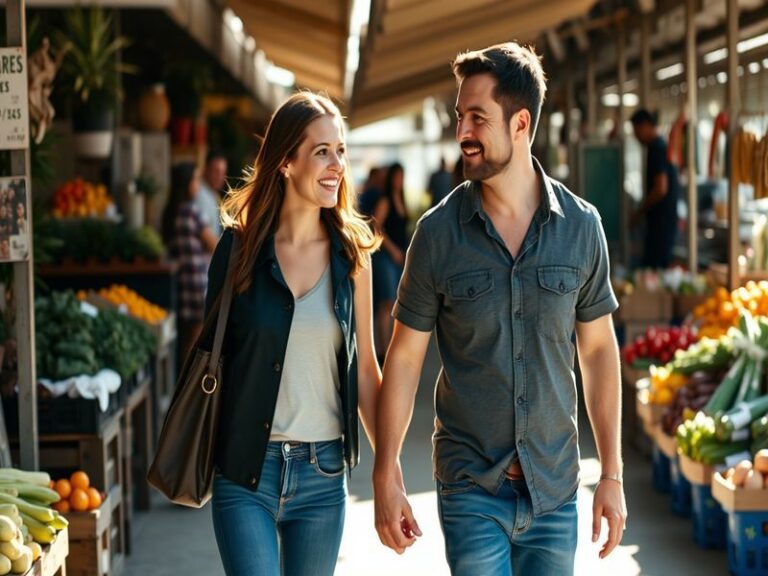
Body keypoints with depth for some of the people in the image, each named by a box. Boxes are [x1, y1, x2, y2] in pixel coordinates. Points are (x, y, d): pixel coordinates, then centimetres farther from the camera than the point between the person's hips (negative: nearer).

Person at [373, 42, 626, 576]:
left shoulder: (581, 225, -1)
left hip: (555, 489, 2)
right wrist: (386, 476, -4)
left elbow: (598, 349, 6)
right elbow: (405, 357, 0)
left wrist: (612, 473, 4)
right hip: (472, 490, -2)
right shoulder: (438, 232, -5)